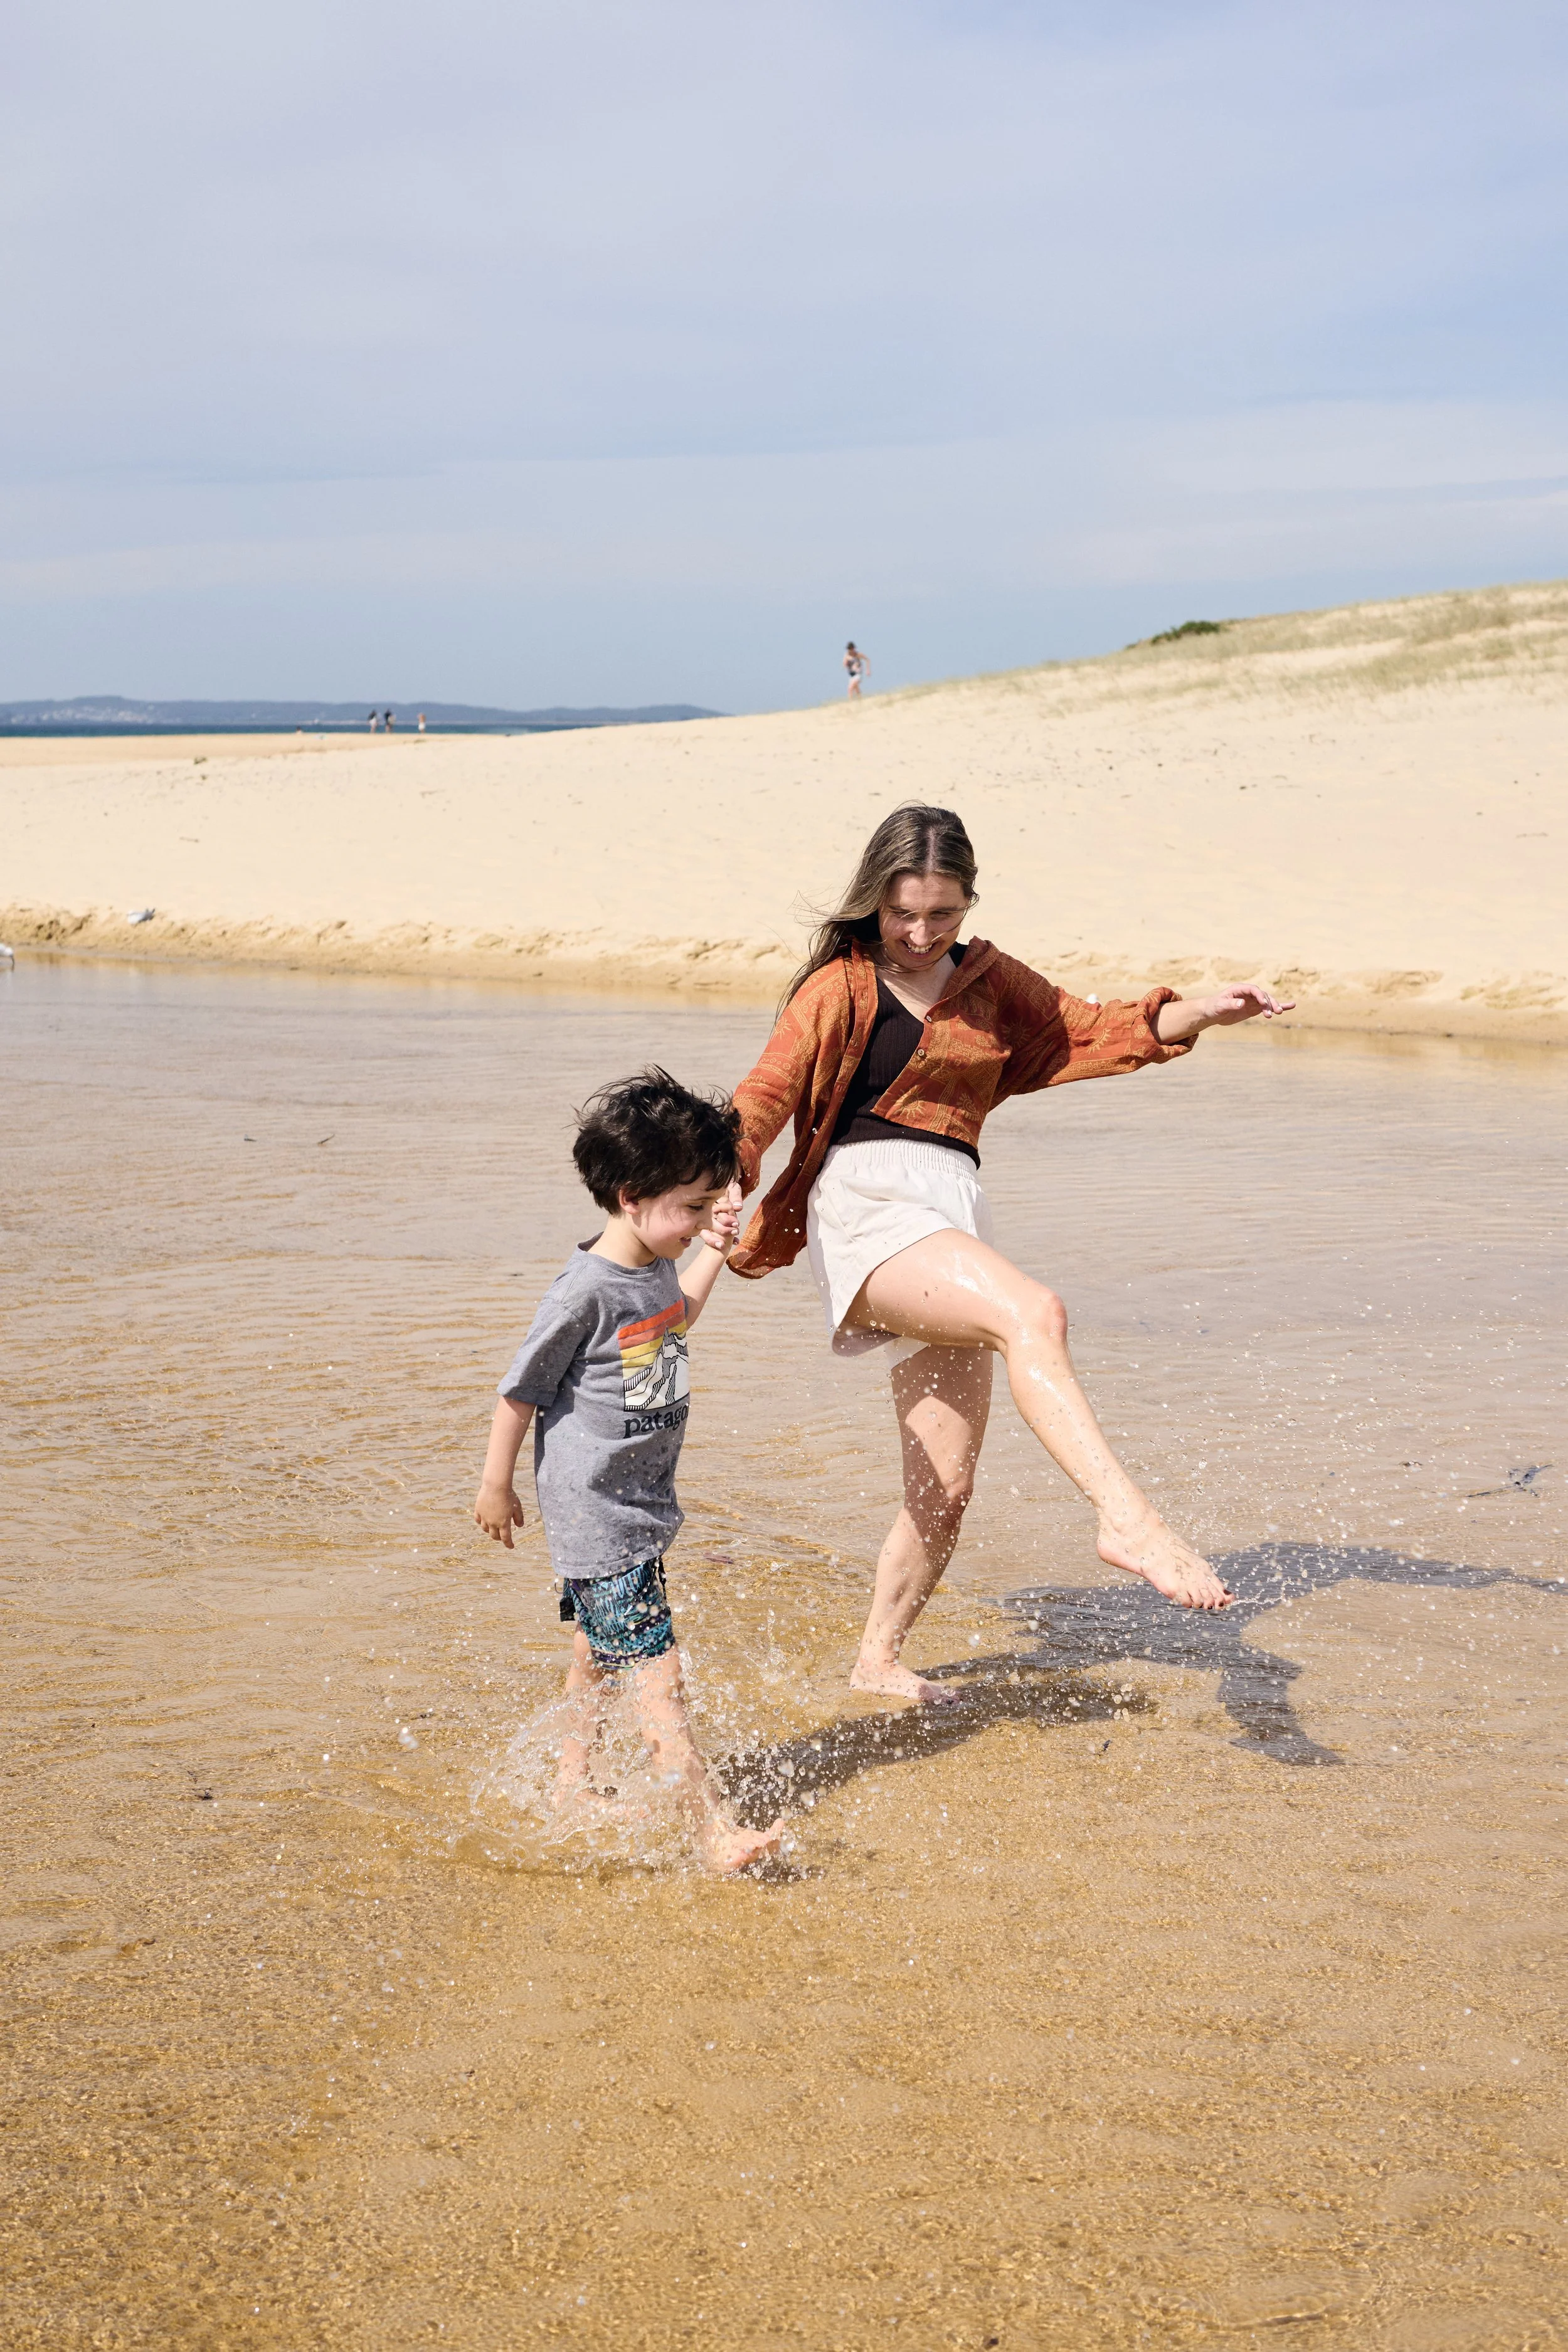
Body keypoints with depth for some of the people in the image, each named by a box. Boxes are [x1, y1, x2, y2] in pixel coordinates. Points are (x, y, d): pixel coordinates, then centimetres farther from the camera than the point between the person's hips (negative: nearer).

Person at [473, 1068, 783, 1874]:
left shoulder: (657, 1266, 3)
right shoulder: (584, 1291, -23)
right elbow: (520, 1391, -13)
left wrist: (714, 1254, 21)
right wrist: (496, 1485, -4)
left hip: (644, 1503, 9)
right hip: (594, 1513, -9)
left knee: (600, 1651, 23)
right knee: (655, 1675, -11)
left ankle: (572, 1783, 40)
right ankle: (715, 1833, -13)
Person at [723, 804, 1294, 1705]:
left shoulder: (990, 983, 20)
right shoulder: (841, 987, 6)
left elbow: (1088, 1030, 20)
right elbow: (767, 1096, -2)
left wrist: (1200, 1012, 5)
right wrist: (731, 1174, -21)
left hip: (953, 1222, 6)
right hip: (867, 1205, -6)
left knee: (945, 1491, 7)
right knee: (1031, 1310, -35)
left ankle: (879, 1661, 26)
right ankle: (1127, 1517, -45)